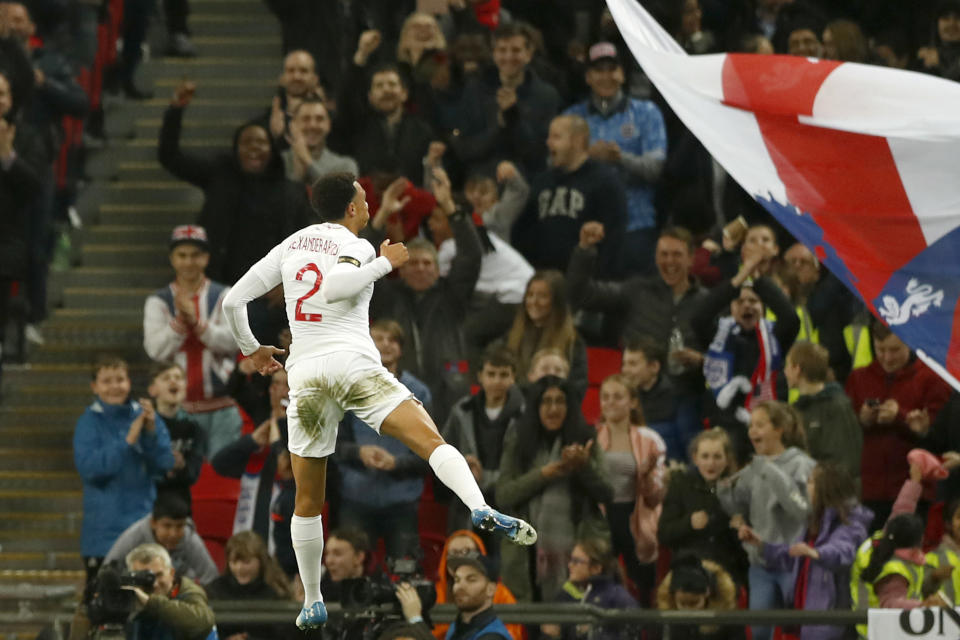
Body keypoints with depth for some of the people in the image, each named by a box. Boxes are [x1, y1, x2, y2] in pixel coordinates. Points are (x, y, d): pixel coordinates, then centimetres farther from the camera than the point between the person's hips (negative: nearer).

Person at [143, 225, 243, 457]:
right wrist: (179, 321, -18)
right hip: (181, 407, 0)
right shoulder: (158, 301, 7)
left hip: (222, 405, 0)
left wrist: (196, 322, -19)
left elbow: (231, 341, -7)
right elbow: (156, 350, -5)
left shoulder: (224, 296, 7)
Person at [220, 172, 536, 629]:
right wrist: (384, 264, -8)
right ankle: (481, 511, -44)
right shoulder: (354, 246, 3)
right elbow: (333, 287, -20)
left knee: (308, 502, 15)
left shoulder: (290, 245, 19)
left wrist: (251, 349, 33)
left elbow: (233, 301, 18)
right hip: (353, 363, -4)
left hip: (305, 373, 4)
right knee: (431, 440, -17)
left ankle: (312, 604, 19)